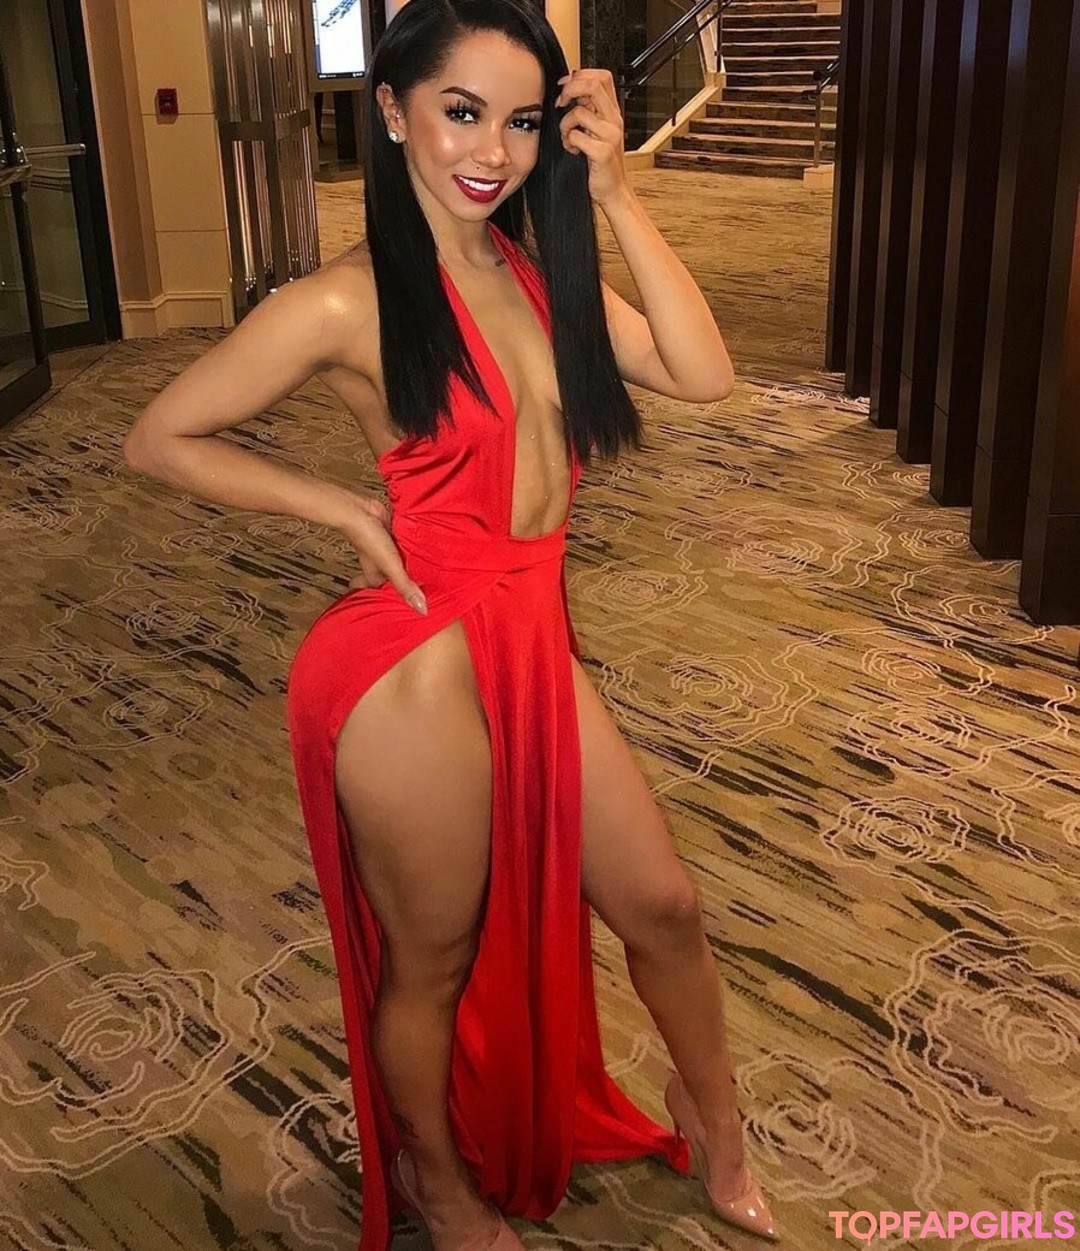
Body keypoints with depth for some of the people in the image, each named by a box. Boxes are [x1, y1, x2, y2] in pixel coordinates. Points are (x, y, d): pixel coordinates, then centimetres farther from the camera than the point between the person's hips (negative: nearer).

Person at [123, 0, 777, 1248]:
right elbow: (159, 438, -7)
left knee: (661, 904, 18)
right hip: (417, 669, -6)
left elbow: (701, 374, -6)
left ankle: (712, 1120, 47)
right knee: (434, 961, 15)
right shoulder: (344, 303, -15)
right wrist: (349, 507, -10)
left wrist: (612, 194, -10)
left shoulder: (535, 264, 4)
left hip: (535, 645, 7)